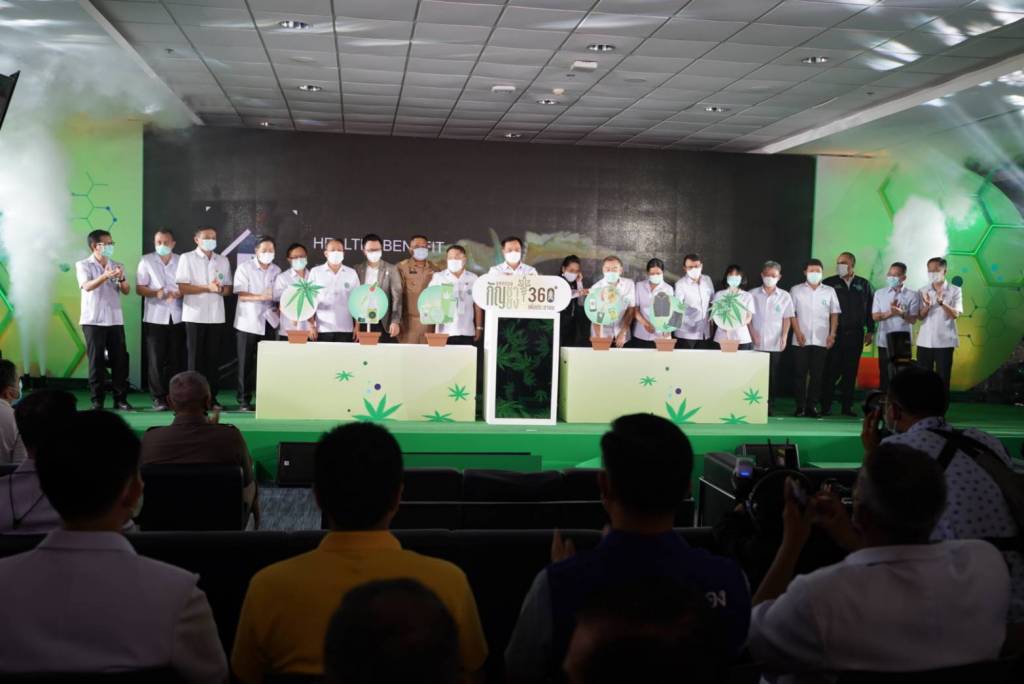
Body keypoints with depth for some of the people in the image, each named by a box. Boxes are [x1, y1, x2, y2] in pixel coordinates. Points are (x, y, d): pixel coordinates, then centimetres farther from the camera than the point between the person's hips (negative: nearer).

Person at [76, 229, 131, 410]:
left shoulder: (116, 265, 11)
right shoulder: (83, 265, -2)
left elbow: (126, 291, 5)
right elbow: (87, 286, -18)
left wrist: (121, 279, -17)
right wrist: (105, 276, -36)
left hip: (115, 320, 4)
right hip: (93, 320, -4)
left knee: (120, 360, 1)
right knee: (96, 361, -1)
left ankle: (120, 399, 8)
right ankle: (97, 401, 5)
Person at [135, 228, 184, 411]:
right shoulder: (146, 261, 3)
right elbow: (139, 288, -1)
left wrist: (179, 293, -12)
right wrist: (156, 293, -19)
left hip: (177, 317, 2)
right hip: (155, 317, -2)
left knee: (176, 359, 3)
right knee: (156, 359, -2)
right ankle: (158, 397, 4)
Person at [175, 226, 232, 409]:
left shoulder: (223, 260, 12)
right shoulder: (187, 258, 0)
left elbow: (228, 289, 13)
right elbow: (182, 288, -8)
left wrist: (220, 289, -10)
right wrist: (207, 288, -17)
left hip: (216, 316, 3)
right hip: (195, 315, -3)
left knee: (213, 357, 4)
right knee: (196, 357, 1)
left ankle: (211, 396, 10)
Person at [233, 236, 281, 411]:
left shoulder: (276, 270, 9)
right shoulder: (244, 268, -4)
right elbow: (242, 295, -11)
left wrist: (280, 309, -6)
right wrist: (262, 297, -26)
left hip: (269, 322, 3)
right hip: (248, 322, -3)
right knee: (246, 363, 0)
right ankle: (244, 400, 7)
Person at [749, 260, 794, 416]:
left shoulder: (785, 296, 5)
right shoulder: (753, 294, 5)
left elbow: (787, 319, 6)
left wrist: (784, 336, -6)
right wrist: (752, 332, -5)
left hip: (775, 344, 0)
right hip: (756, 343, 0)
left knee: (772, 376, 3)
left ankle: (770, 407, 10)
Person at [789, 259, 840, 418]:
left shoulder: (829, 291, 10)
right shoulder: (796, 290, 6)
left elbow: (834, 314, 10)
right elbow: (791, 313, 3)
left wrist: (832, 334, 0)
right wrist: (798, 332, -7)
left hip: (821, 340, 1)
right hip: (801, 340, -1)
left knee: (817, 374, 1)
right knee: (800, 373, 0)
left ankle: (811, 405, 8)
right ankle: (800, 406, 5)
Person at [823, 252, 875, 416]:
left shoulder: (864, 285, 9)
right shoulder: (829, 283, 3)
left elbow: (871, 309, 11)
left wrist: (870, 331, 6)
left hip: (855, 335, 2)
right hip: (835, 334, -2)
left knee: (851, 372, 6)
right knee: (831, 371, -4)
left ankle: (847, 406, 13)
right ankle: (826, 406, 3)